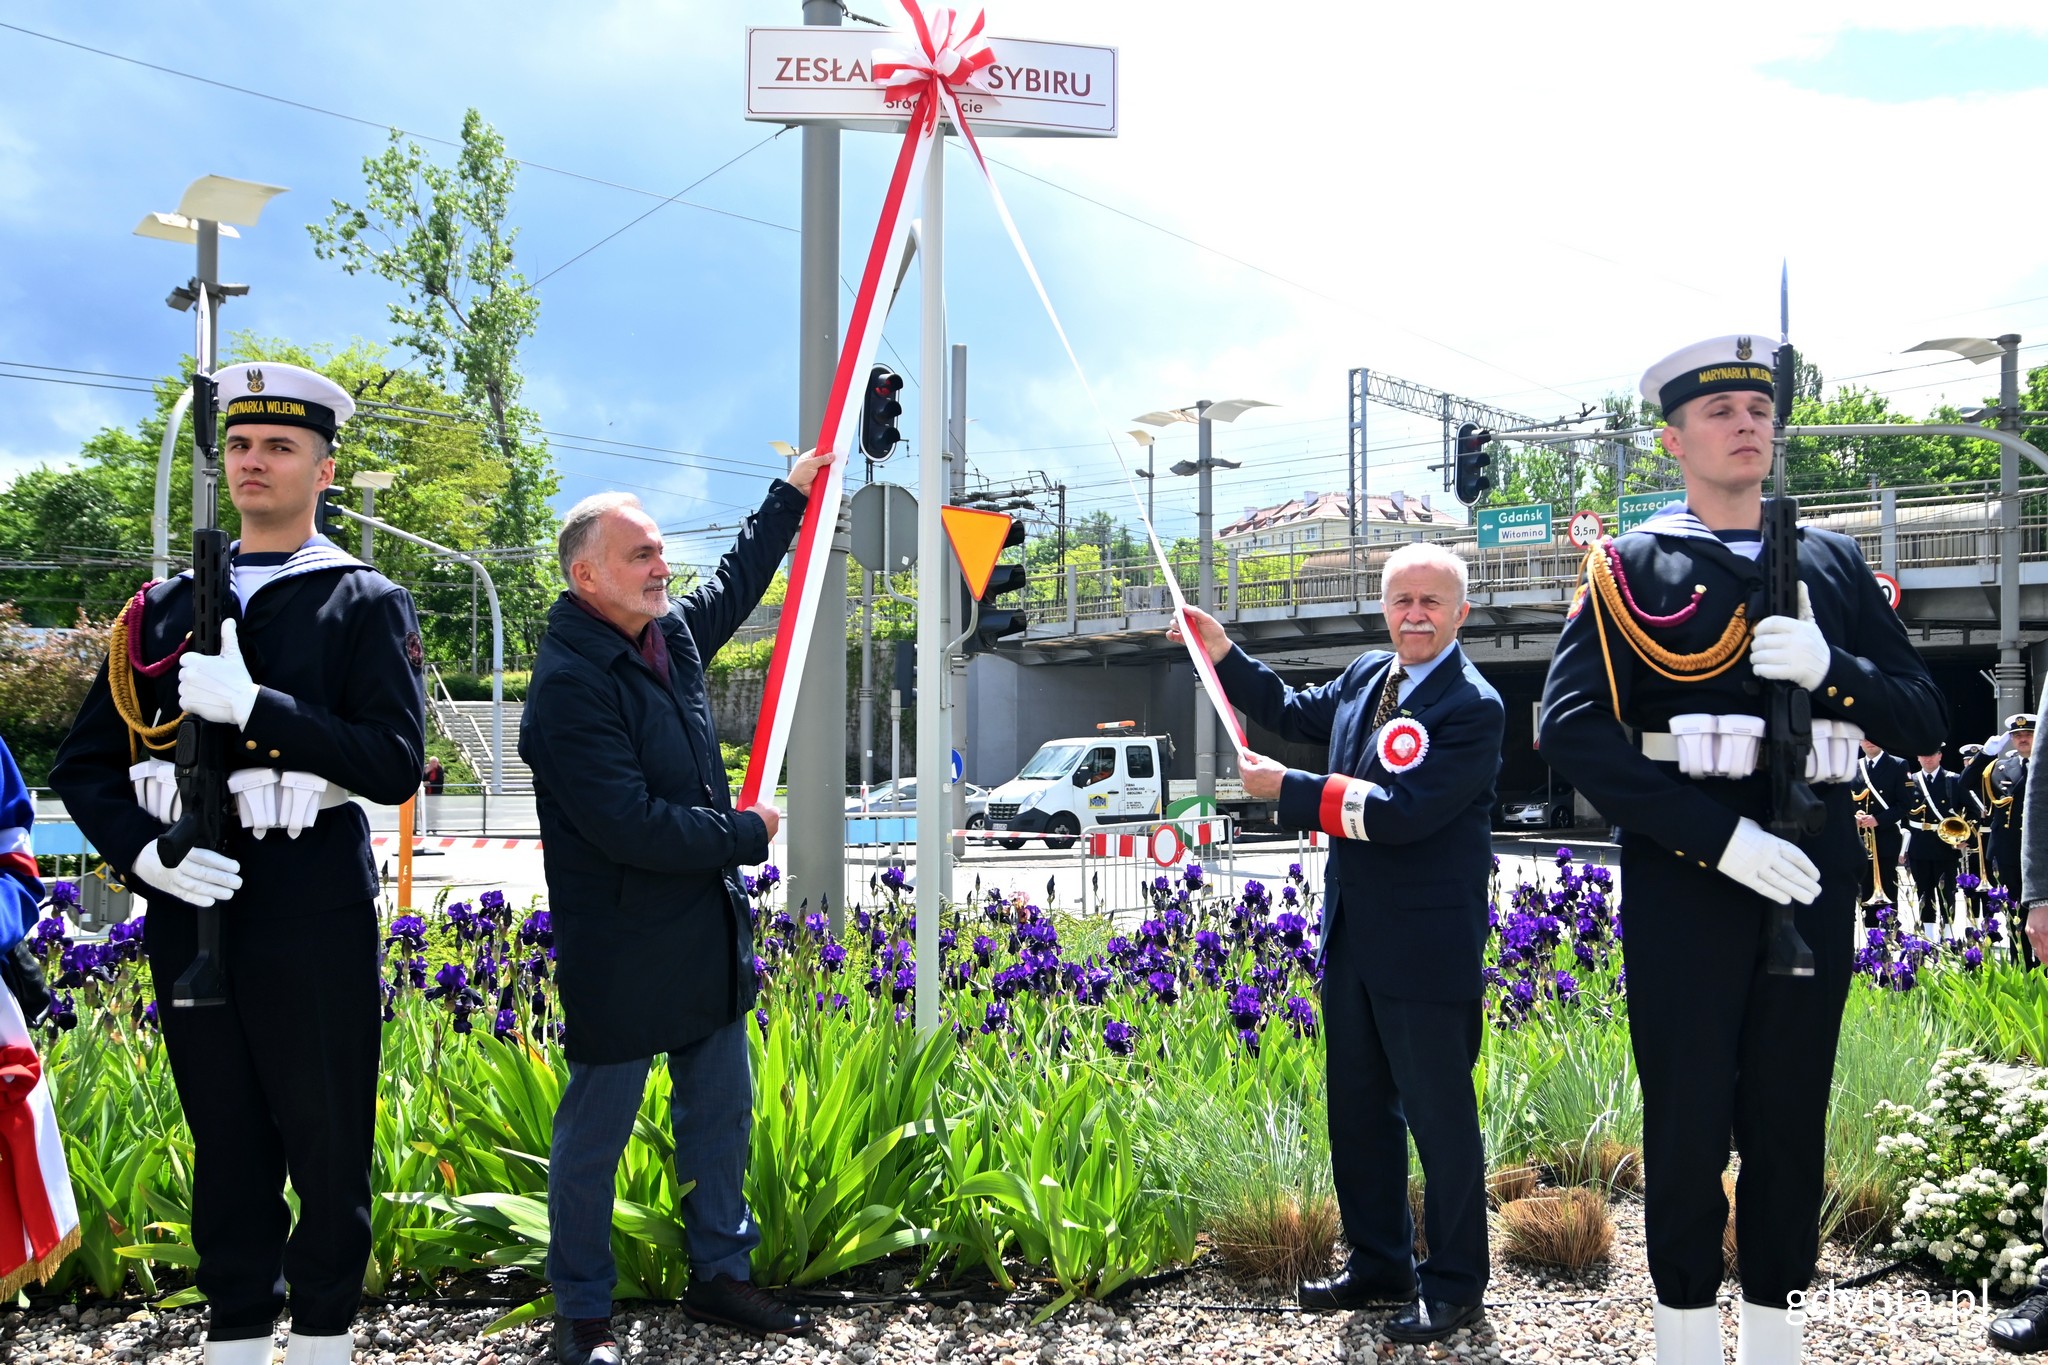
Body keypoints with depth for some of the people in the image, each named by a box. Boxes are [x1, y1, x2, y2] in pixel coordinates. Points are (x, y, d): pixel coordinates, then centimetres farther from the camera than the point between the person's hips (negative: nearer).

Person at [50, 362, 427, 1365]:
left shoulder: (367, 604, -1)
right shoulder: (166, 607, 11)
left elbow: (395, 765, -12)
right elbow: (84, 764, 10)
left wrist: (254, 705, -20)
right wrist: (142, 851, -8)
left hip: (315, 923, -3)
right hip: (191, 915, 4)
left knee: (327, 1142, 7)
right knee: (225, 1142, 14)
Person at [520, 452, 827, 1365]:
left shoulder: (673, 634, 6)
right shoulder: (570, 683, -21)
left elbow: (736, 582, 29)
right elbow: (629, 826, -27)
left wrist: (790, 494, 36)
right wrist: (746, 834, -14)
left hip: (708, 937, 9)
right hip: (622, 954, -9)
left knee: (721, 1112, 17)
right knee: (595, 1134, 6)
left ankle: (719, 1274, 33)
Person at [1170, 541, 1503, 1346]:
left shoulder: (1473, 708, -17)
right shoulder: (1366, 676, 8)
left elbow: (1405, 812, -26)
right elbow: (1296, 714, 27)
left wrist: (1287, 790, -20)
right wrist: (1223, 656, 19)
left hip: (1426, 947, -8)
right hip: (1352, 937, 8)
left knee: (1440, 1118, 3)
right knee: (1358, 1112, 18)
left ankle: (1455, 1286, 20)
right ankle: (1379, 1265, 34)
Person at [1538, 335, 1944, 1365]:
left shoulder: (1834, 564, 11)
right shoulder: (1632, 567, 0)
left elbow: (1922, 720, 9)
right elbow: (1572, 729, -12)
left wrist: (1828, 668, -12)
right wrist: (1718, 837, -19)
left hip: (1815, 877, 4)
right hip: (1685, 880, -3)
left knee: (1791, 1121, 11)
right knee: (1688, 1121, 3)